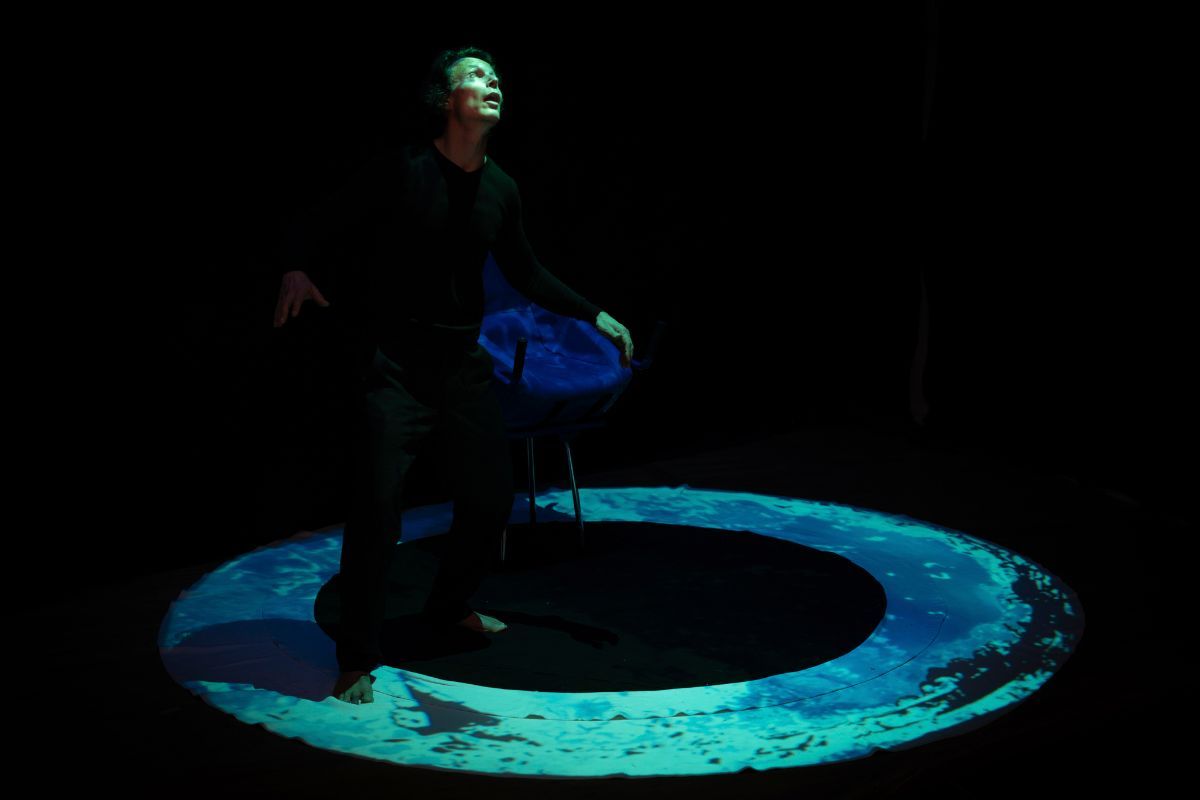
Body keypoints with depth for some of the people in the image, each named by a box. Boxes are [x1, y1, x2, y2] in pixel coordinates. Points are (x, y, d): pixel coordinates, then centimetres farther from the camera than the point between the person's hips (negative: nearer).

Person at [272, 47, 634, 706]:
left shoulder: (499, 190, 4)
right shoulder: (402, 171, -11)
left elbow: (525, 274, 18)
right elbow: (318, 226, -9)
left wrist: (594, 314, 15)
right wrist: (297, 270, -30)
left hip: (464, 363, 6)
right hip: (399, 362, -6)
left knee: (491, 496, 13)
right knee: (376, 505, -13)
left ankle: (450, 605, 38)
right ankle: (357, 662, -2)